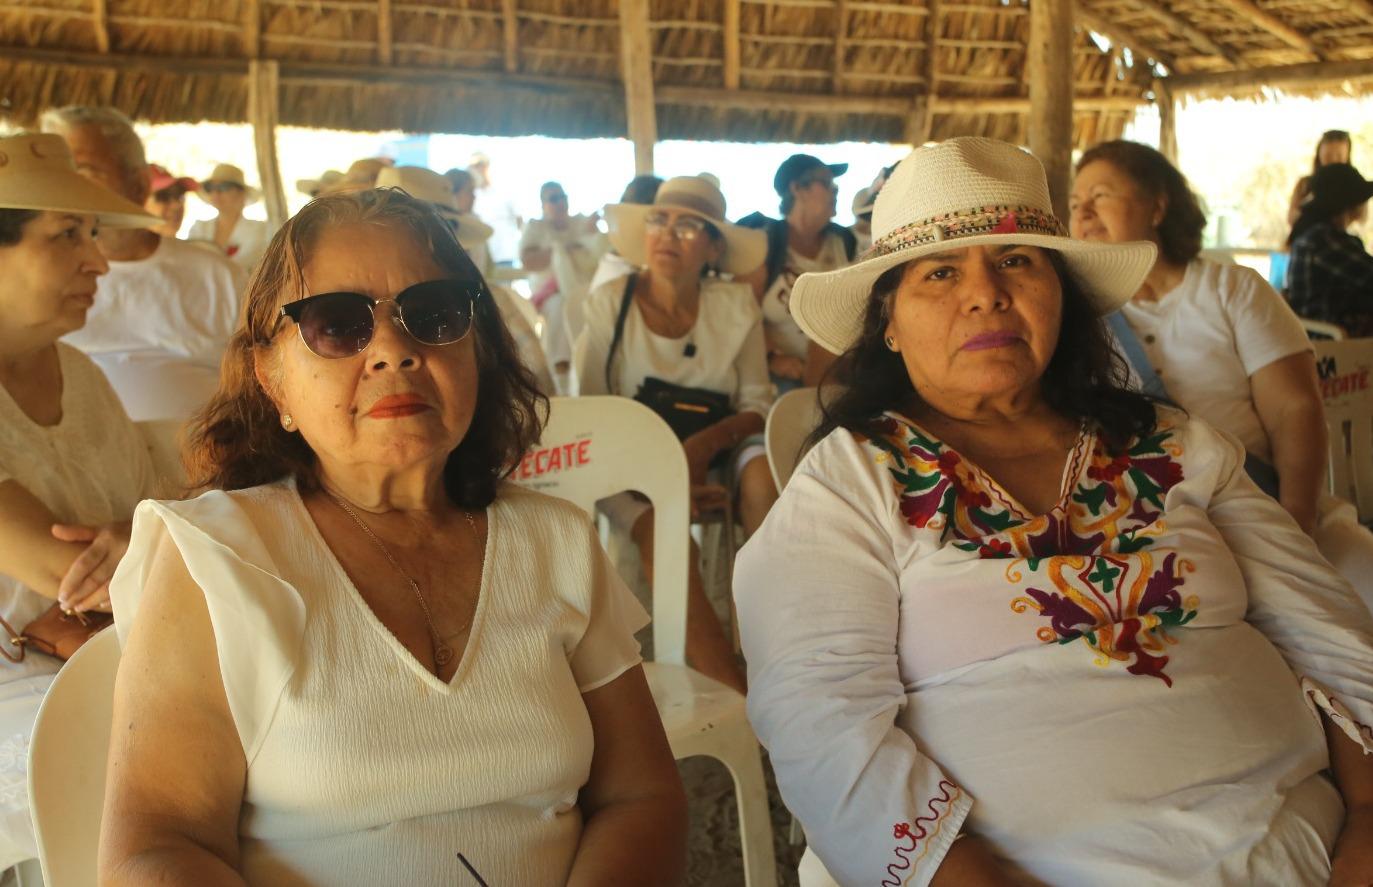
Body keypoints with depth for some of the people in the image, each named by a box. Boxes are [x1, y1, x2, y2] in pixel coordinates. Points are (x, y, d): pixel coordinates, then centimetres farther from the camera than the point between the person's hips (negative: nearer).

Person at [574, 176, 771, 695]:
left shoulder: (735, 305, 1)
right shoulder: (610, 303, -5)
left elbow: (757, 402, 0)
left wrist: (705, 443, -22)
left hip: (718, 453, 2)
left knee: (760, 470, -30)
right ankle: (737, 697, -26)